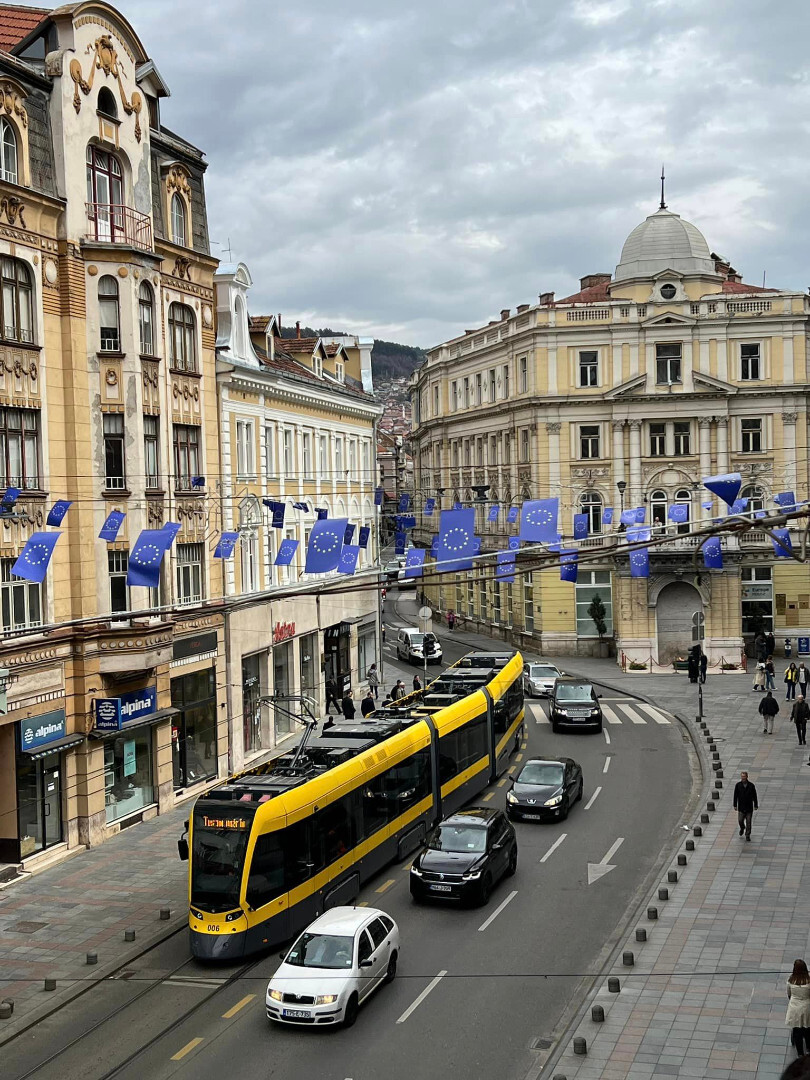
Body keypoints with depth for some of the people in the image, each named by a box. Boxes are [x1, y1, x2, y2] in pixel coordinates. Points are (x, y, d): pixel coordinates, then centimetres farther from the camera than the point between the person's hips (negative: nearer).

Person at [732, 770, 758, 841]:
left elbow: (754, 796, 3)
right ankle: (742, 828, 33)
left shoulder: (751, 785, -4)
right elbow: (735, 796, 1)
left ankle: (747, 835, 14)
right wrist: (735, 805, -1)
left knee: (748, 822, 2)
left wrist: (756, 805, 3)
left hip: (749, 807, 0)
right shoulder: (738, 785, -3)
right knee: (740, 820, 0)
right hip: (741, 807, 0)